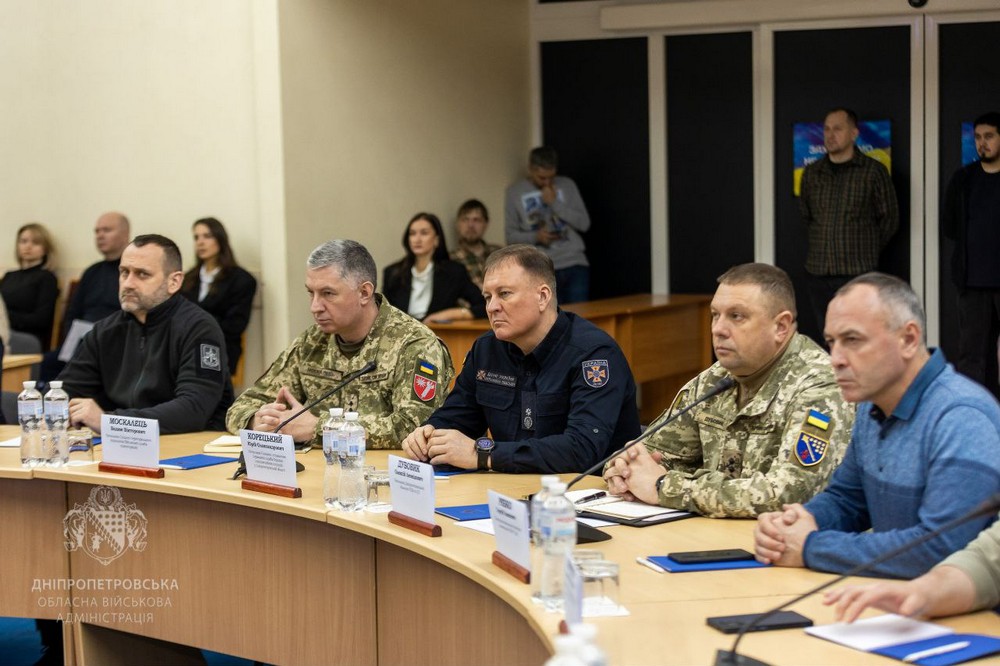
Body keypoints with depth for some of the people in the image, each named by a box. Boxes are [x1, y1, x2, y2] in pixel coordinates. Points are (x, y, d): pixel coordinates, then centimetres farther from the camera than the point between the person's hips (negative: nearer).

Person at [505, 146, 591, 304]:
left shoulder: (567, 185, 8)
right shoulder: (514, 192, 5)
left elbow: (584, 223, 2)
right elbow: (511, 235, 5)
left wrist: (555, 203, -7)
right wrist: (535, 236, -13)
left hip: (575, 263, 1)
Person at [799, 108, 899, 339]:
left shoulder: (873, 171, -1)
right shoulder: (812, 173, 10)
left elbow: (889, 218, 5)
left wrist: (868, 250, 8)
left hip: (858, 273, -4)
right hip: (818, 274, 4)